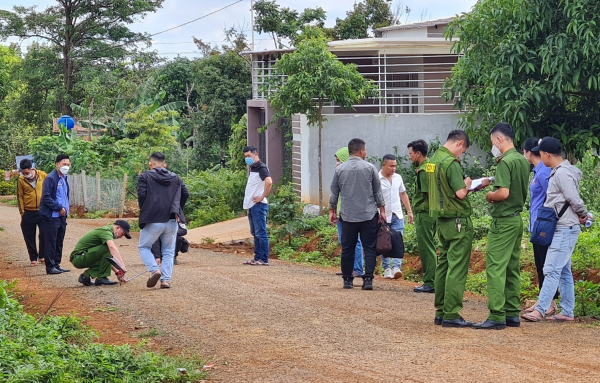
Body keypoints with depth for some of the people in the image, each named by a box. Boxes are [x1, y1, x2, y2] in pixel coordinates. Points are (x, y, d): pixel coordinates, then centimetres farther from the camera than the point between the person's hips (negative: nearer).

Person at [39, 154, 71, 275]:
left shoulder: (64, 178, 13)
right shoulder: (50, 178, -14)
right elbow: (46, 197, -19)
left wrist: (65, 209, 10)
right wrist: (59, 208, -17)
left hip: (62, 215, 8)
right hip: (51, 216, -8)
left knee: (59, 242, 12)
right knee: (50, 242, -3)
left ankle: (56, 264, 20)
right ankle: (50, 267, 1)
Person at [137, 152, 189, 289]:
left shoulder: (145, 177, 2)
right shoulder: (175, 178, 15)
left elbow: (141, 195, -10)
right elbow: (185, 194, 6)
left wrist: (144, 212, 5)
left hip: (153, 221, -3)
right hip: (172, 221, 3)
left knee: (143, 247, 13)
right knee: (168, 251, 13)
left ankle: (155, 270, -10)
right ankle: (166, 279, 1)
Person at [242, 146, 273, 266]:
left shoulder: (261, 167, -11)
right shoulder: (252, 168, 18)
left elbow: (269, 182, -28)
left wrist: (262, 197, -21)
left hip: (259, 205, -10)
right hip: (251, 205, 10)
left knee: (260, 232, -9)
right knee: (255, 233, 13)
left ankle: (264, 259, -8)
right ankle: (257, 258, 18)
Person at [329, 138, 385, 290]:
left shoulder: (340, 169, 3)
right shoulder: (370, 168, -1)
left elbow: (334, 193, 8)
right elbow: (378, 192, 2)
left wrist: (332, 211, 18)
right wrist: (382, 210, 10)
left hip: (347, 215, 2)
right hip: (369, 215, -2)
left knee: (347, 249, 8)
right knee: (370, 248, 0)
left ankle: (347, 280, 11)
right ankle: (368, 279, -8)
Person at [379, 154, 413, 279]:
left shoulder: (398, 177, 9)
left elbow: (403, 194, 19)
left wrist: (409, 211, 15)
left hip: (397, 216, 4)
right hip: (383, 217, -4)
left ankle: (396, 267, -17)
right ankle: (386, 269, 13)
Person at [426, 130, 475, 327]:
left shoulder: (432, 161, 10)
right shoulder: (451, 163, -18)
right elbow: (460, 193, -23)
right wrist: (467, 185, -3)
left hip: (441, 220, 9)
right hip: (458, 220, -9)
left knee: (443, 265, 13)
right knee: (457, 268, -6)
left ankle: (441, 312, 17)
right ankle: (451, 315, -7)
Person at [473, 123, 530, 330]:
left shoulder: (505, 162, -17)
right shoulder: (523, 161, 10)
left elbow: (503, 193, -26)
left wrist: (490, 196, -7)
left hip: (503, 221, -9)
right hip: (517, 218, 9)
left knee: (495, 268, -7)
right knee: (512, 269, 13)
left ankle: (496, 317, -10)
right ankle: (512, 314, 16)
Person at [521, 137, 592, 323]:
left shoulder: (562, 174, -17)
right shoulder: (558, 172, 15)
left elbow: (574, 200, -18)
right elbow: (574, 201, 19)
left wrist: (583, 214, -1)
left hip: (565, 229, -11)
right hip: (561, 229, 11)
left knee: (551, 270, -12)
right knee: (563, 272, 12)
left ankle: (540, 310, -15)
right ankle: (567, 312, 15)